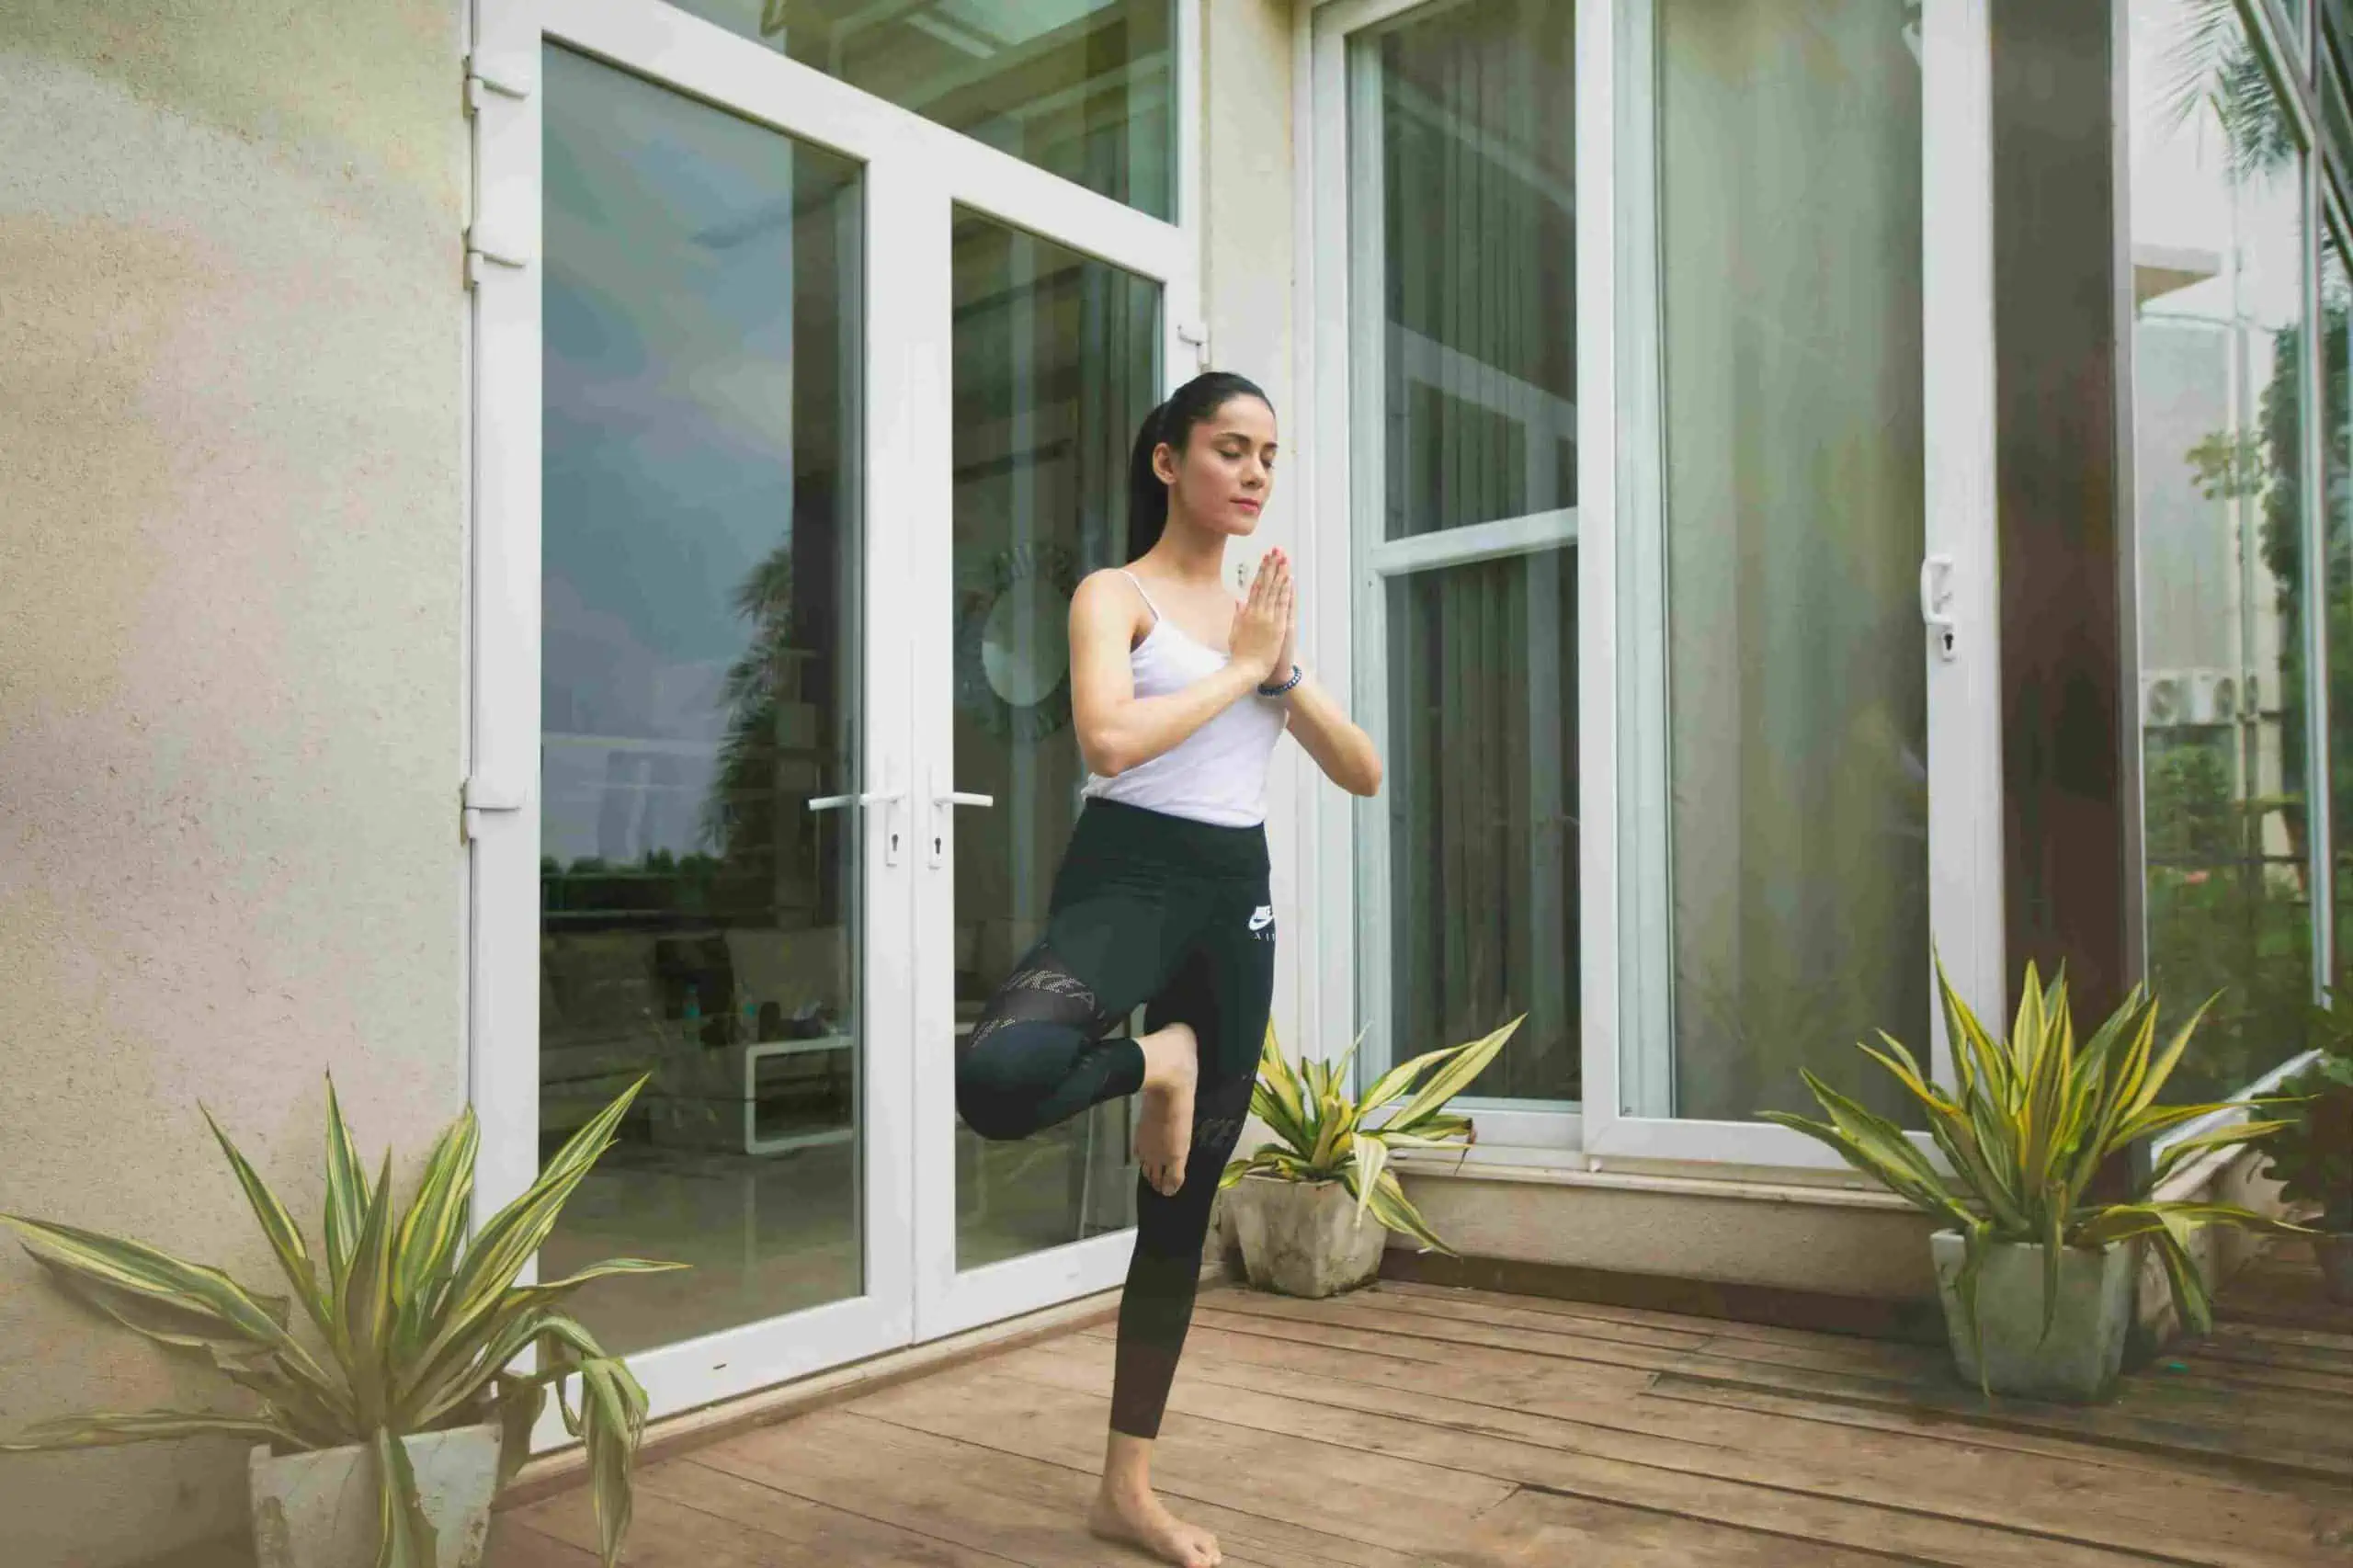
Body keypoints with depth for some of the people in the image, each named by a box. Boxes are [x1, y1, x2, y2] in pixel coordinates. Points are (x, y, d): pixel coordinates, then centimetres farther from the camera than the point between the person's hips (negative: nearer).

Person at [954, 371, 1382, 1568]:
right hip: (1128, 875, -6)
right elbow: (1109, 739, -22)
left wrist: (1283, 670, -2)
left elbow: (1365, 775, 12)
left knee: (1183, 1204, 10)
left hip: (1236, 896, 6)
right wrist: (1240, 667, -10)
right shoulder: (1116, 595, -1)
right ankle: (1151, 1063, -2)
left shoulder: (1260, 612, 16)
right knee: (994, 1079, -38)